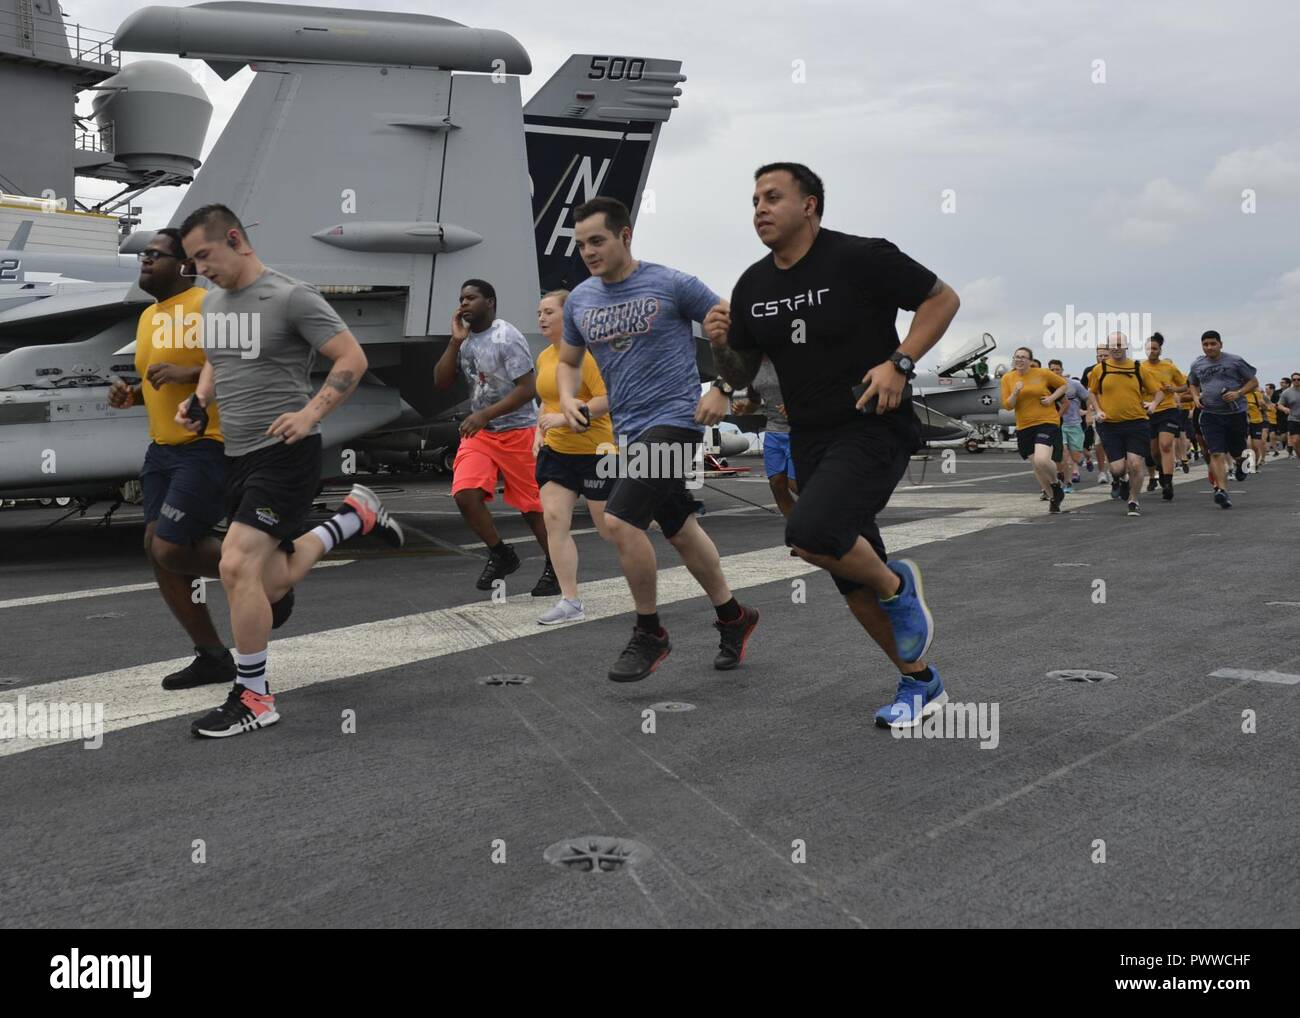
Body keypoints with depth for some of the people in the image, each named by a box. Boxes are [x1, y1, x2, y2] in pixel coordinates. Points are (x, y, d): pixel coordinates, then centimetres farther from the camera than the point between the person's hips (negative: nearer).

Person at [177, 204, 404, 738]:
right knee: (272, 581, 12)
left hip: (284, 454, -9)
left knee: (237, 567, -18)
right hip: (237, 455, 9)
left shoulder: (291, 297, -13)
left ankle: (253, 698, -4)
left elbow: (353, 359, -13)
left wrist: (310, 413, -23)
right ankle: (355, 515, 32)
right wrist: (198, 401, 8)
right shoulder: (211, 303, 11)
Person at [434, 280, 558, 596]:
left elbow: (528, 388, -20)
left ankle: (555, 568, 21)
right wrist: (456, 341, -6)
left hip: (517, 431, -6)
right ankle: (502, 555, 7)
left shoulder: (506, 338, -15)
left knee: (532, 504, 1)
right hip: (479, 431, 6)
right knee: (465, 494, -14)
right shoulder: (464, 339, 7)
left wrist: (485, 414, -25)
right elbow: (441, 382, 4)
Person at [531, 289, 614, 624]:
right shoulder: (543, 357, 10)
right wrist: (540, 431, 9)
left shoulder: (587, 352, -15)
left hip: (594, 449, -7)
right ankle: (570, 602, -3)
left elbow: (607, 399, -22)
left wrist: (565, 418, -26)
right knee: (554, 519, -6)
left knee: (609, 527, 4)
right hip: (556, 451, 7)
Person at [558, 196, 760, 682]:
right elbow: (567, 361, 21)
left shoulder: (670, 284, -9)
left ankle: (650, 634, -1)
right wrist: (567, 400, 1)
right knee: (680, 530, 16)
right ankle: (733, 617, 35)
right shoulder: (579, 300, 8)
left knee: (620, 520, -19)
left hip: (674, 419, -7)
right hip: (629, 430, 7)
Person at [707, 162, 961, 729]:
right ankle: (919, 683, 29)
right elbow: (741, 376, 14)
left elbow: (943, 298, -5)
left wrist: (899, 363, -17)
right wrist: (720, 346, -7)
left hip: (874, 428, -7)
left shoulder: (859, 258, -12)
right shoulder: (752, 286, 6)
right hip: (810, 442, 7)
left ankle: (898, 585, 1)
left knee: (811, 533, -30)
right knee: (853, 582, 10)